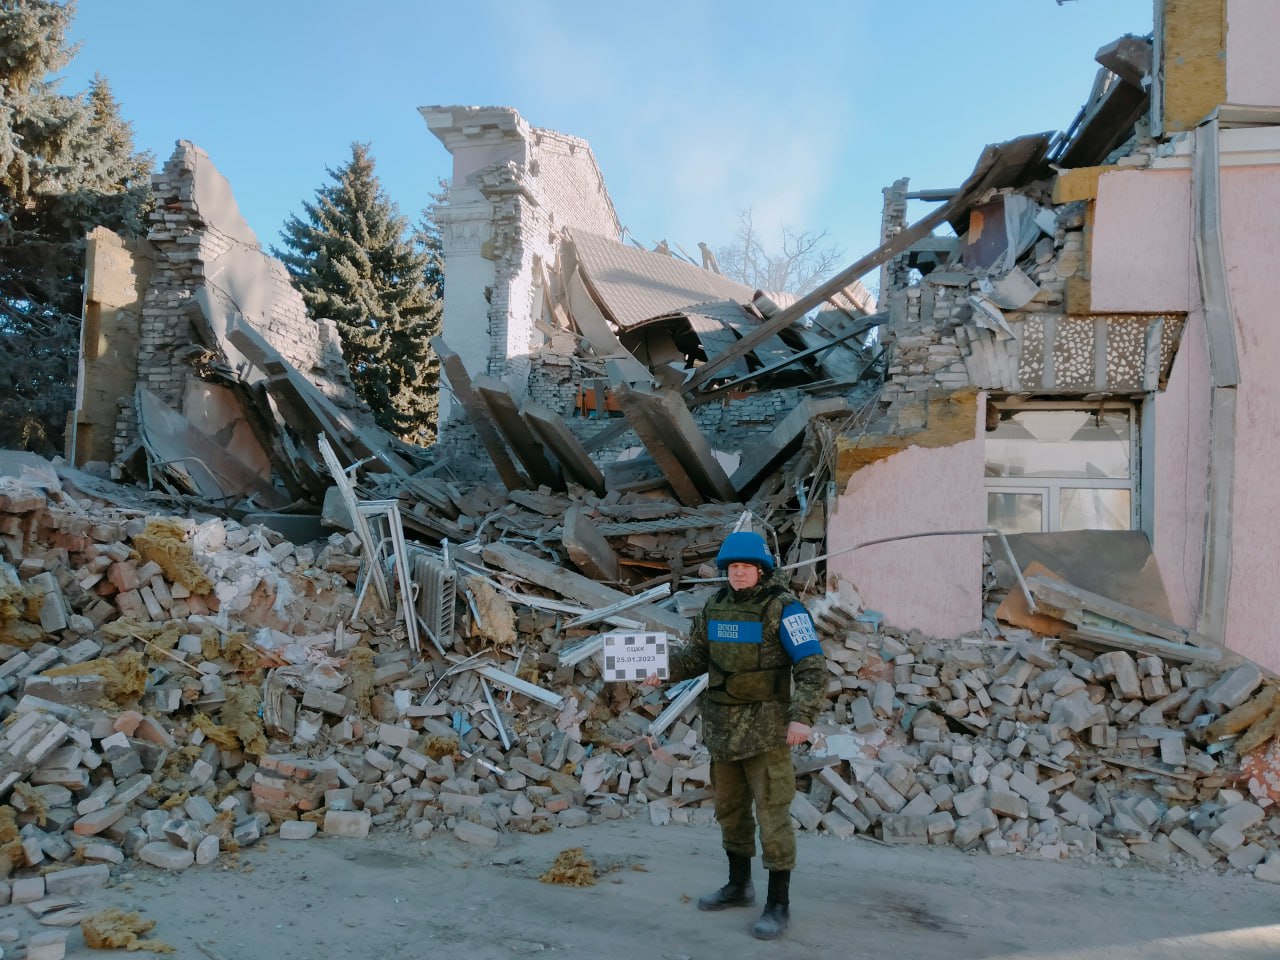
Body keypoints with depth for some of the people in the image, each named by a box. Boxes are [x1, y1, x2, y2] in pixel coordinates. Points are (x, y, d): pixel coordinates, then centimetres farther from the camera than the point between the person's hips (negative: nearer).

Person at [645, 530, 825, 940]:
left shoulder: (783, 607, -15)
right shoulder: (716, 604, 5)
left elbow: (812, 667, -17)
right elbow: (696, 654, 12)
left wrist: (802, 716, -27)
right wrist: (666, 669, -6)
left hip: (765, 723, -7)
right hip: (723, 722, 7)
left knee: (772, 812, -3)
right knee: (730, 806, 17)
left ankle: (779, 905, 7)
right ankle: (739, 886, 34)